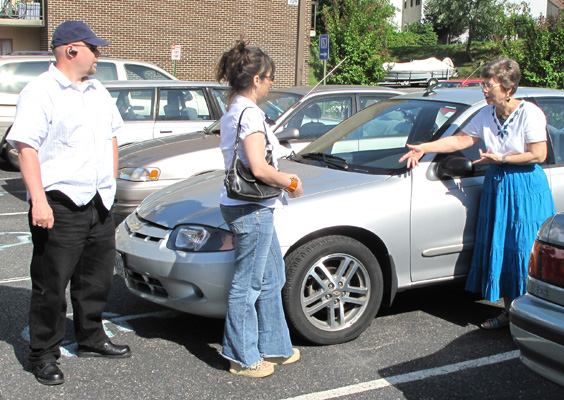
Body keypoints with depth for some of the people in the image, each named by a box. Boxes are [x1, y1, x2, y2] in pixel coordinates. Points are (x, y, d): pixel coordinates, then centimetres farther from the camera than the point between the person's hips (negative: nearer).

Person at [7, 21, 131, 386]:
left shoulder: (98, 91, 14)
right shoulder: (40, 92, -10)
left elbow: (112, 136, 25)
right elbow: (26, 148, -17)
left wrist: (111, 183, 19)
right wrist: (39, 200, -24)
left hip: (98, 204, 8)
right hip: (59, 205, -7)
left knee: (97, 278, 17)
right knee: (51, 284, 1)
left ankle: (91, 339, 34)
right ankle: (44, 355, 14)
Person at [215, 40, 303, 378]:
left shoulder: (233, 113, 13)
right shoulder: (250, 114, -17)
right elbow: (259, 168, -24)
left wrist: (283, 177, 12)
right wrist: (291, 183, -9)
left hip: (248, 206, 10)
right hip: (251, 210, -10)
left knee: (272, 279, 18)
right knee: (248, 285, 1)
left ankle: (273, 347, 30)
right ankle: (244, 358, 14)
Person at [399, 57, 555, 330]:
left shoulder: (530, 114, -14)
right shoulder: (487, 115, 5)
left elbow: (538, 155, -17)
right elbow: (462, 139, 6)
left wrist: (501, 158, -18)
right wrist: (424, 148, -2)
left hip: (526, 189, -6)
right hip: (496, 185, 6)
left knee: (524, 253, -3)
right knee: (499, 251, 9)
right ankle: (509, 311, 21)